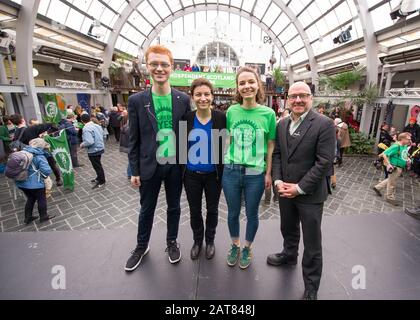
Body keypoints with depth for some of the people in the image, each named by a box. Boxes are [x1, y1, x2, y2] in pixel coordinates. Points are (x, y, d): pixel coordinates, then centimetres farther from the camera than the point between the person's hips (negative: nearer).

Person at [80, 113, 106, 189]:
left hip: (94, 151, -8)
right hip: (100, 148, 8)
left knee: (97, 166, 6)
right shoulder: (97, 125, 3)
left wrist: (82, 144, -12)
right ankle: (99, 178, 40)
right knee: (98, 165, 24)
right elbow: (103, 135, 14)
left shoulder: (86, 129, -22)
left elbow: (89, 142, -30)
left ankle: (101, 182, 19)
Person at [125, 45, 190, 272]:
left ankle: (172, 242, 40)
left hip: (176, 165, 1)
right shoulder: (136, 100, -3)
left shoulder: (183, 100, -2)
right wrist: (134, 170, -1)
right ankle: (141, 246, 40)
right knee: (146, 209, 16)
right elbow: (134, 140, -1)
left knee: (174, 207, 16)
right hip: (150, 165, 0)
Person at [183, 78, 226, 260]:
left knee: (212, 209, 18)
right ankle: (197, 240, 43)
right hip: (191, 175, 2)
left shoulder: (221, 118, -10)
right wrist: (180, 171, 1)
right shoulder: (186, 118, -6)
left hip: (213, 174, -1)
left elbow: (225, 146, -6)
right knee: (194, 210, 17)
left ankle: (210, 241, 42)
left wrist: (224, 171, -6)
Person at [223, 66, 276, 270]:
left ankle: (247, 248, 43)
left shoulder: (268, 113, -6)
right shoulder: (231, 111, -1)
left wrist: (268, 173, -1)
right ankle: (235, 246, 44)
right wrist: (226, 162, 2)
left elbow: (270, 145, 0)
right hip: (231, 171, 2)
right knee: (233, 213, 17)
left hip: (256, 173, -1)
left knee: (251, 214, 16)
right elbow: (228, 140, 8)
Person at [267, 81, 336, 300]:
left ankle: (311, 288, 31)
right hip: (285, 190, 5)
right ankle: (289, 255, 53)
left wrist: (300, 188, -17)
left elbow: (324, 162, -16)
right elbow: (277, 154, 7)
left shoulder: (324, 124, -12)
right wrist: (278, 181, -6)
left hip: (310, 193, -5)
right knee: (288, 229, 25)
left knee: (312, 242, 10)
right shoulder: (282, 124, 6)